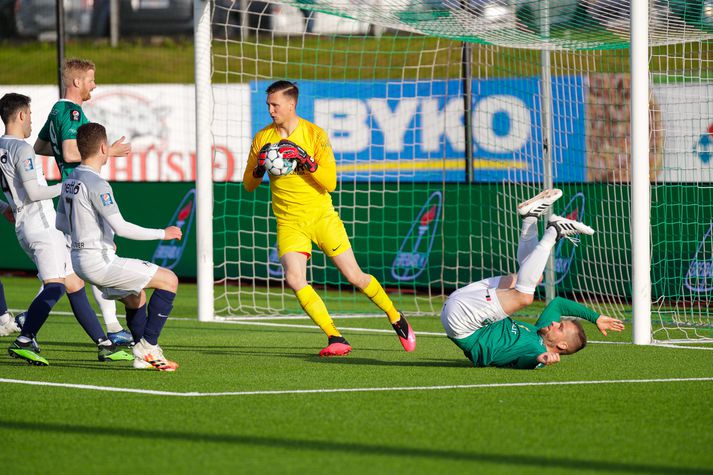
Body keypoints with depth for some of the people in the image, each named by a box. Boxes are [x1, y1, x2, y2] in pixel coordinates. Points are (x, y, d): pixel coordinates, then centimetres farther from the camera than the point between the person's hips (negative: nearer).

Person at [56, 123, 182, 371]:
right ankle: (148, 346, -7)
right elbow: (121, 227, -21)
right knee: (169, 280, -6)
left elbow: (61, 223, 21)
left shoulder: (70, 180, 10)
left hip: (80, 258, 10)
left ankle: (143, 356, 25)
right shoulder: (97, 184, -18)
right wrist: (162, 234, -11)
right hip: (99, 260, -10)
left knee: (136, 298, 26)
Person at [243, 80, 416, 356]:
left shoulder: (315, 134, -7)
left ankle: (396, 319, 26)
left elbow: (330, 183, -12)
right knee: (294, 279, -21)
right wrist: (259, 168, -13)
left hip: (322, 217, -2)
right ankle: (335, 339, -16)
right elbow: (248, 185, 8)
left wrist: (305, 160, -26)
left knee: (354, 276, 1)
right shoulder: (262, 139, 2)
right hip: (289, 223, 2)